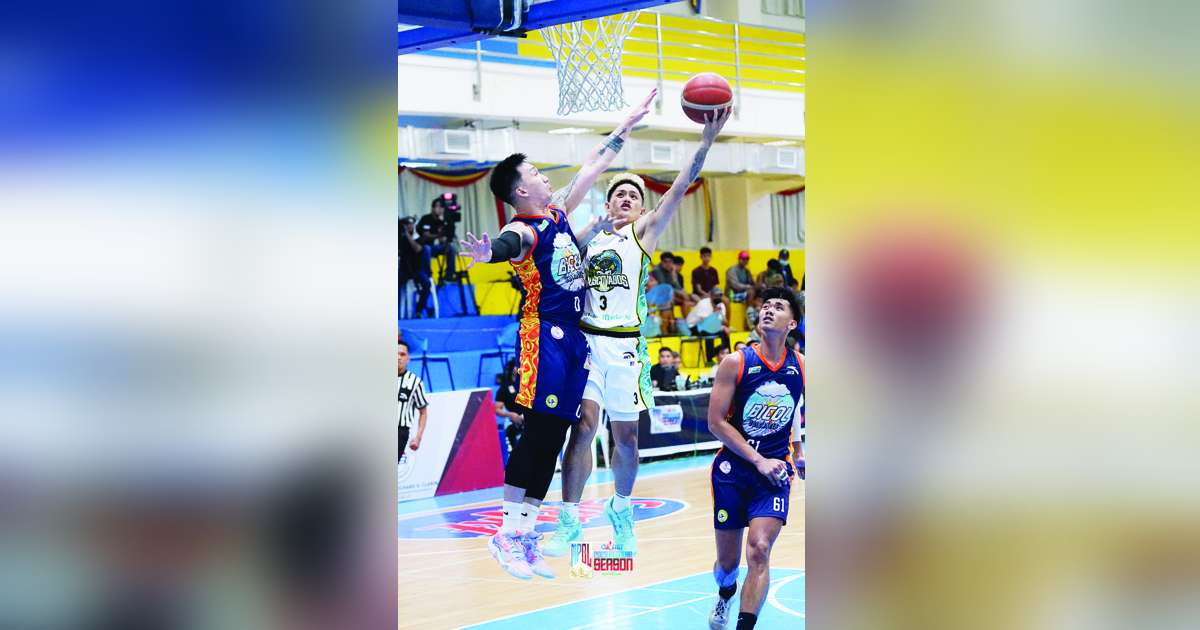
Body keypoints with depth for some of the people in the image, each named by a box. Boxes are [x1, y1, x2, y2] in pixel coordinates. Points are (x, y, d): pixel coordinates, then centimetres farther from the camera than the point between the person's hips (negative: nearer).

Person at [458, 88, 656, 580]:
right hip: (545, 335, -8)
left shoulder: (558, 214, 13)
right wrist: (488, 253, -60)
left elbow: (591, 168, 24)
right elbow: (506, 246, -36)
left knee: (553, 436, 6)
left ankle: (526, 534, 9)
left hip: (574, 336, 8)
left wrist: (626, 126, 27)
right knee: (537, 432, -11)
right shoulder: (522, 229, -12)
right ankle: (507, 534, -6)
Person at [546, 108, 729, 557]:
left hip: (626, 346, -1)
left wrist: (707, 140, -18)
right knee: (584, 426, -8)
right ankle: (569, 522, -3)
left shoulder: (644, 231, 6)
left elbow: (680, 189, -6)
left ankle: (621, 512, 28)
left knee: (625, 435, 6)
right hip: (587, 340, 1)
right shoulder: (589, 236, 13)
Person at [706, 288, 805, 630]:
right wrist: (758, 460, -15)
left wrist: (797, 450, 11)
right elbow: (716, 422, -11)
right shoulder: (735, 363, -10)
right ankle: (725, 594, 47)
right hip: (733, 469, -1)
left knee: (759, 550, -20)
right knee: (728, 560, 11)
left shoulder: (800, 367, -1)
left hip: (774, 471, 1)